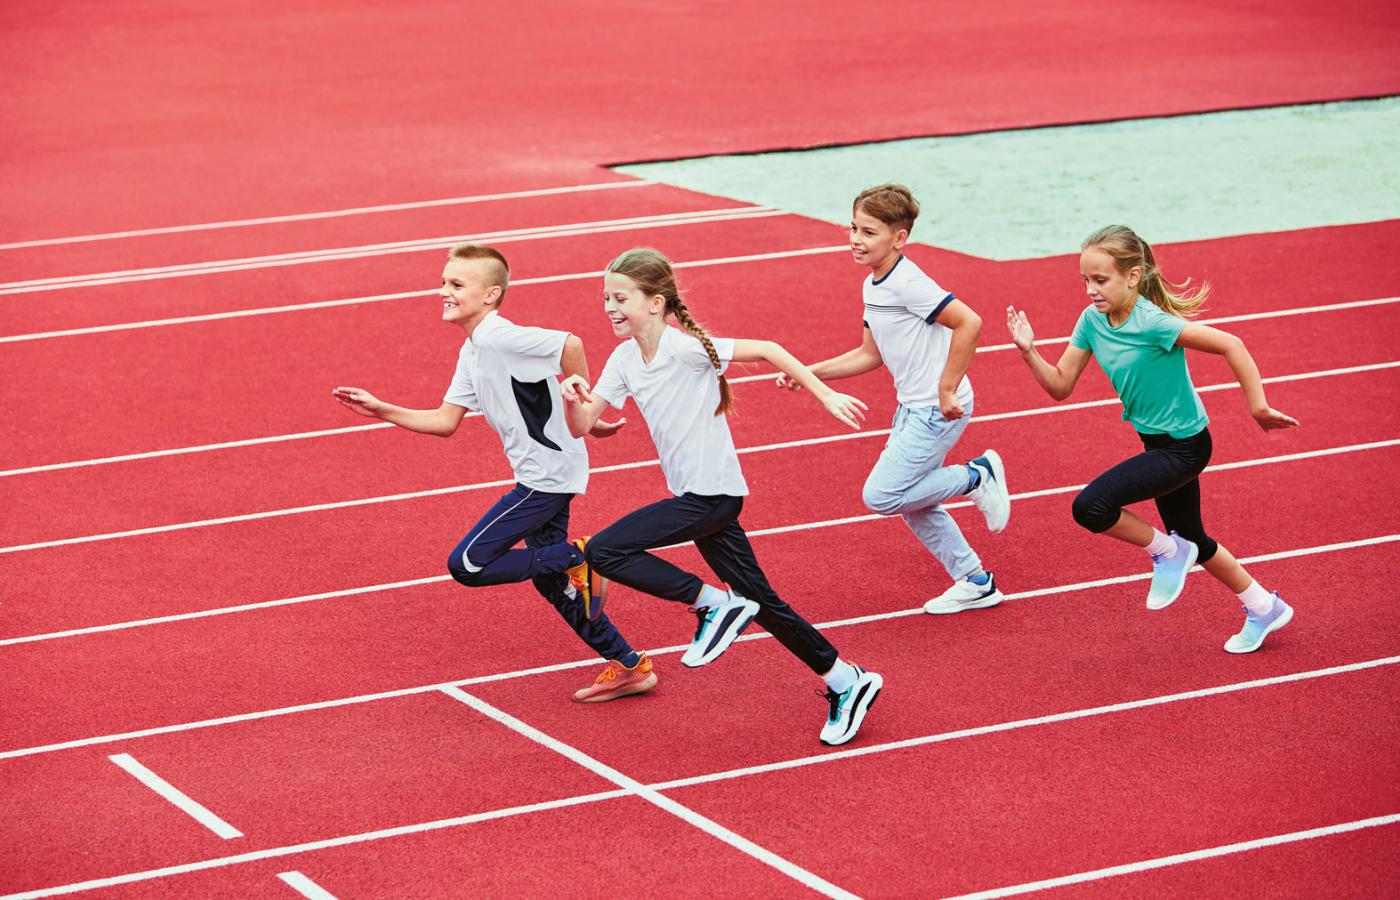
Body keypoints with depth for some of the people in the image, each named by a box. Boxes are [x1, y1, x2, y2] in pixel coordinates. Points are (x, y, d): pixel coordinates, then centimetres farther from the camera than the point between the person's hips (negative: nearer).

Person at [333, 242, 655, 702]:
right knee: (548, 581, 17)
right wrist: (381, 411, 6)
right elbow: (445, 422, 13)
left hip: (548, 472, -10)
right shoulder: (472, 352, 11)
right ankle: (630, 667, 24)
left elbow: (569, 345, -28)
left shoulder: (498, 338, -19)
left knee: (467, 564, -10)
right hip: (541, 474, 10)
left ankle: (577, 557, -1)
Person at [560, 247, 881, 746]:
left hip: (713, 495, -8)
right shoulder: (625, 359, 4)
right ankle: (846, 681, 21)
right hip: (697, 497, 8)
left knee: (604, 552, -15)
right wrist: (573, 400, -19)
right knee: (760, 603, 12)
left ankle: (714, 603, -7)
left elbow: (768, 350, -14)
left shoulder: (684, 347, -18)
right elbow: (581, 425, 3)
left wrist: (827, 396, -14)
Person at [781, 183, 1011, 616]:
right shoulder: (873, 286, 9)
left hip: (938, 410, -10)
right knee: (913, 505, 15)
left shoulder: (907, 283, -21)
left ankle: (977, 477, 3)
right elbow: (871, 354, 17)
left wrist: (946, 389, -23)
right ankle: (975, 583, 27)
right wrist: (809, 373, 11)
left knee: (881, 496, -11)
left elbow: (969, 323, -27)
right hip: (912, 407, 10)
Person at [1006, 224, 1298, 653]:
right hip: (1159, 443, 9)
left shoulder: (1152, 322, -27)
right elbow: (1060, 385, 0)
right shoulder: (1092, 320, -5)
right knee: (1190, 539, 22)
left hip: (1183, 445, -9)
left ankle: (1167, 552, 3)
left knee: (1090, 507, -22)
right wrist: (1029, 353, -17)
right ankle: (1264, 608, 41)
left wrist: (1258, 408, -26)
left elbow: (1230, 345, -27)